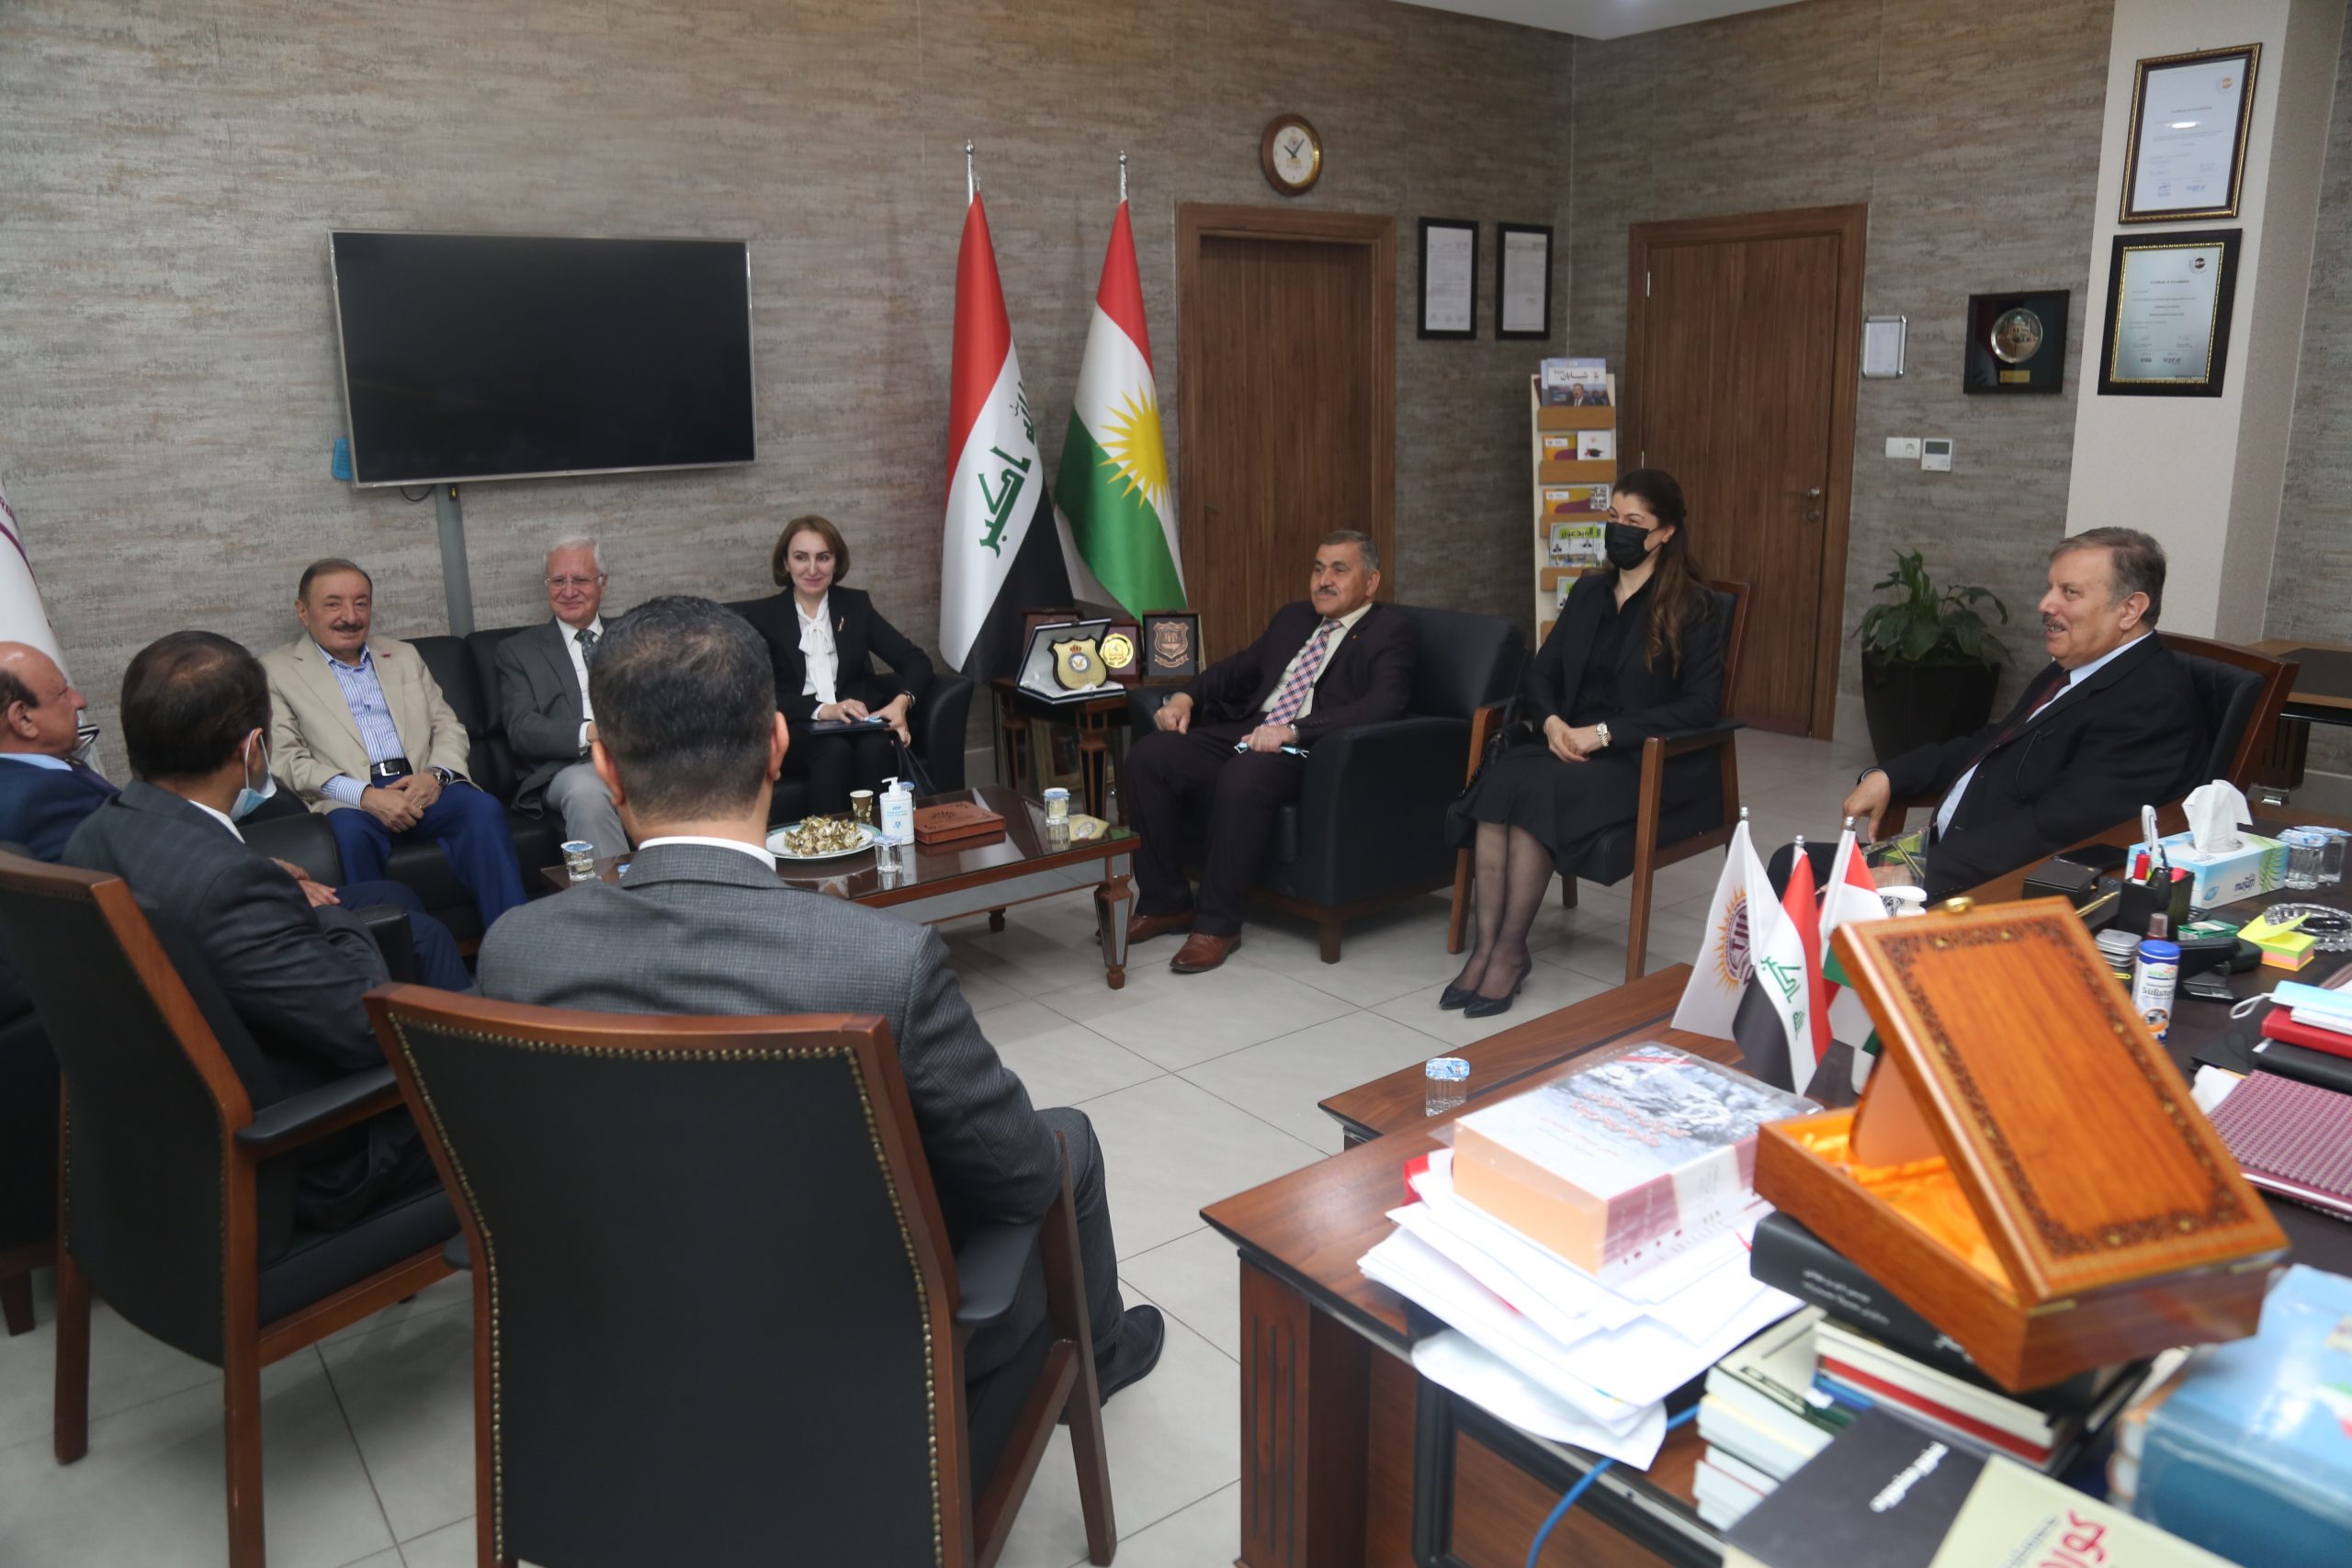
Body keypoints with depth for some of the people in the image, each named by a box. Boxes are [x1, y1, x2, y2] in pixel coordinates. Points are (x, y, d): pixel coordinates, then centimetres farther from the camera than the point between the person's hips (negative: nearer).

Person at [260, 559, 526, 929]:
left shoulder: (404, 656, 25)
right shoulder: (277, 671, 11)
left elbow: (449, 728, 19)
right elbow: (286, 760, 0)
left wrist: (436, 773, -5)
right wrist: (364, 795, -16)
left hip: (423, 788, 3)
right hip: (347, 803, -3)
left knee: (484, 808, -28)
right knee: (349, 830, -38)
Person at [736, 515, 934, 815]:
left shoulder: (856, 605, 16)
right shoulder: (761, 616, 9)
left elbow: (916, 661, 8)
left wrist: (902, 702, -15)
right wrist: (821, 710, -20)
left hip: (857, 724, 2)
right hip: (793, 732, -2)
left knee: (875, 747, -33)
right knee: (835, 749, -34)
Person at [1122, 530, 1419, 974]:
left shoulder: (1393, 633, 2)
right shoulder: (1293, 618, 25)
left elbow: (1383, 704, -15)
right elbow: (1240, 667, 29)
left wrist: (1293, 730, -25)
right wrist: (1186, 695, 7)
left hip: (1309, 752, -7)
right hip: (1247, 734, 7)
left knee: (1241, 778, -38)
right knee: (1148, 756, -15)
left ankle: (1218, 922, -21)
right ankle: (1164, 902, -4)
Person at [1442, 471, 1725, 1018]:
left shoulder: (1693, 605, -3)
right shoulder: (1588, 592, 15)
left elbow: (1699, 706, -11)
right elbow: (1542, 671, 17)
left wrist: (1603, 733, -17)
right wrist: (1552, 721, -6)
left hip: (1652, 760, -5)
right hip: (1571, 742, 5)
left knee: (1538, 790, -32)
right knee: (1500, 778, -27)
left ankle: (1511, 950, -21)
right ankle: (1487, 943, -28)